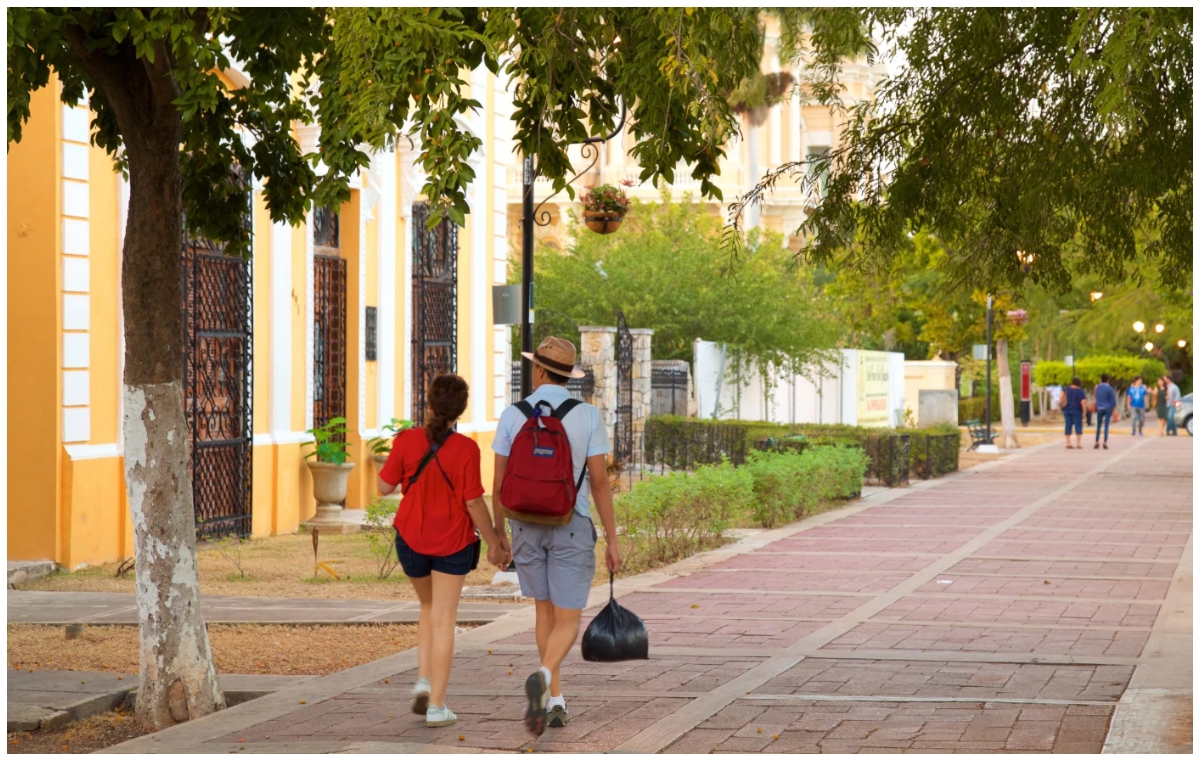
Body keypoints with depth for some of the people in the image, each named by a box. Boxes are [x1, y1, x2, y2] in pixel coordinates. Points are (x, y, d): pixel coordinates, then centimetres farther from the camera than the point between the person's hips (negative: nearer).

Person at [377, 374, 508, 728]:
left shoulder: (407, 440, -11)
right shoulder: (465, 449, -17)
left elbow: (384, 486, -3)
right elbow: (474, 503, -14)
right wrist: (494, 543, -2)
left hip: (411, 539, 2)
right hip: (452, 542, -2)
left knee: (429, 608, 25)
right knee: (443, 621, 4)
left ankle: (424, 680, 9)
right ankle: (436, 706, 4)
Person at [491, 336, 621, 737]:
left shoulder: (512, 416, -4)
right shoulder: (588, 416, -8)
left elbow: (499, 482, -1)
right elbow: (599, 481, -10)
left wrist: (498, 534, 11)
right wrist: (612, 540, -4)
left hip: (527, 526, 2)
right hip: (572, 528, -2)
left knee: (546, 611, 22)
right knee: (567, 624, 1)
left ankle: (555, 702, 22)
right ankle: (542, 679, -31)